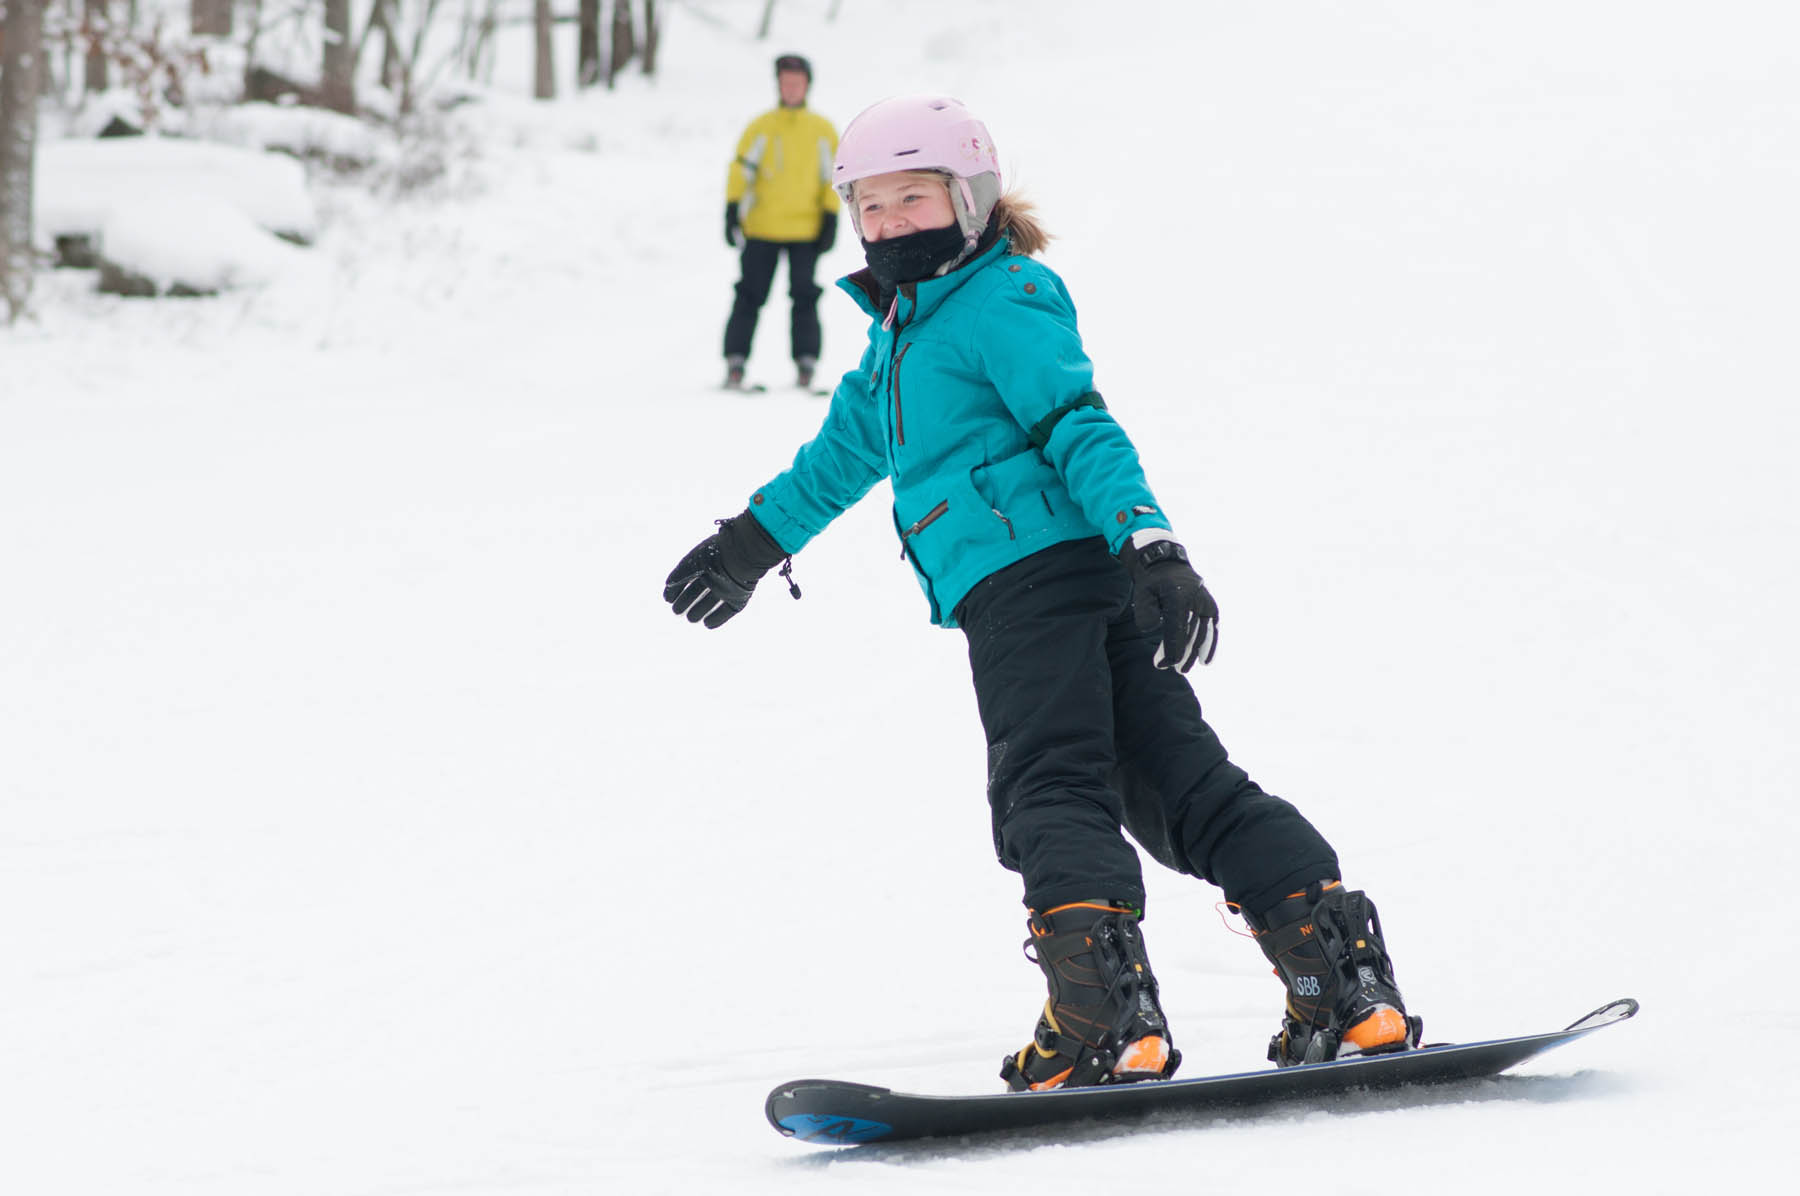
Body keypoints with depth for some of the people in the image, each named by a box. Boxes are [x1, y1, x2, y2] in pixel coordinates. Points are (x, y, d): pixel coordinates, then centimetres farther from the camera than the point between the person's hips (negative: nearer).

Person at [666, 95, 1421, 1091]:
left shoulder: (1001, 301, -3)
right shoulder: (900, 332, 26)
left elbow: (1079, 427, -16)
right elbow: (847, 447, 42)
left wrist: (1149, 544, -28)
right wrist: (756, 538, 52)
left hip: (1033, 574, -9)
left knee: (1051, 794, -17)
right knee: (1185, 788, 4)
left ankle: (1104, 1018, -28)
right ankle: (1350, 986, -1)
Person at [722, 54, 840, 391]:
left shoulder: (823, 131, 7)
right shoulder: (761, 128, 4)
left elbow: (833, 178, 8)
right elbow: (741, 169, 2)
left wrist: (830, 220, 1)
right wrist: (732, 212, -7)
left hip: (806, 233, 0)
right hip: (761, 230, 0)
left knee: (804, 298, -2)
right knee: (750, 297, -1)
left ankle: (806, 365, 3)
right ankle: (735, 363, 1)